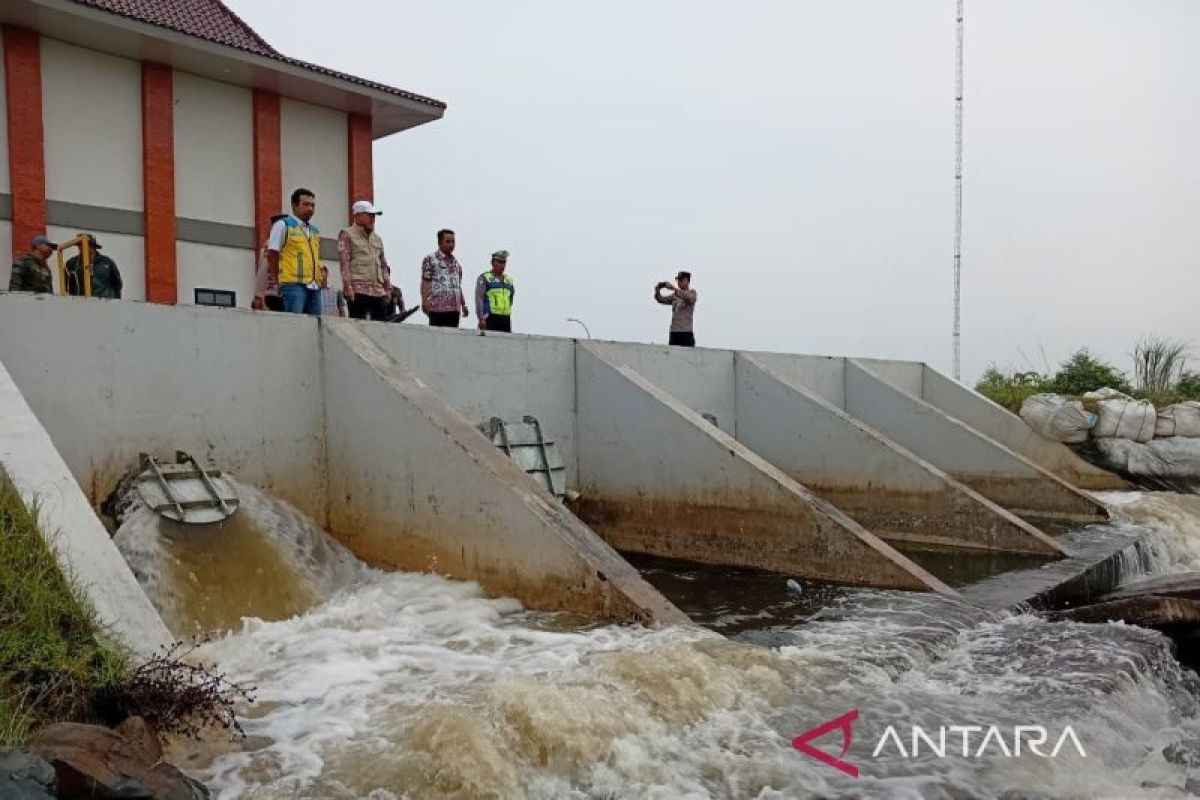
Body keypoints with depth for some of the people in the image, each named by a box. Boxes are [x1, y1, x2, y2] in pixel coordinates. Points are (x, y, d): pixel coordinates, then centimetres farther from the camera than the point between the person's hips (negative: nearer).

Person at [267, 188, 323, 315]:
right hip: (293, 284, -6)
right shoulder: (283, 225, 4)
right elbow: (272, 255, 0)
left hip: (314, 286, 6)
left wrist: (321, 272, 10)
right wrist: (280, 280, -2)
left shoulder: (315, 230, 22)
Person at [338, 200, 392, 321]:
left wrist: (388, 287, 12)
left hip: (379, 291, 6)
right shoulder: (347, 234, 6)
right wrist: (348, 286, -15)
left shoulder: (377, 238, 23)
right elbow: (345, 262, -5)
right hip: (358, 289, -6)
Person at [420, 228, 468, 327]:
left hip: (454, 308, 6)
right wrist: (424, 301, -16)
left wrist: (463, 304, 18)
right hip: (437, 307, -6)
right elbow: (425, 282, -5)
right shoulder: (430, 259, 2)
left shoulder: (455, 262, 22)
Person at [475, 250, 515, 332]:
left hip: (505, 319, 6)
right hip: (489, 319, -6)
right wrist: (481, 318, -14)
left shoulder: (509, 280, 19)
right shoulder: (484, 278, 1)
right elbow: (479, 299, -6)